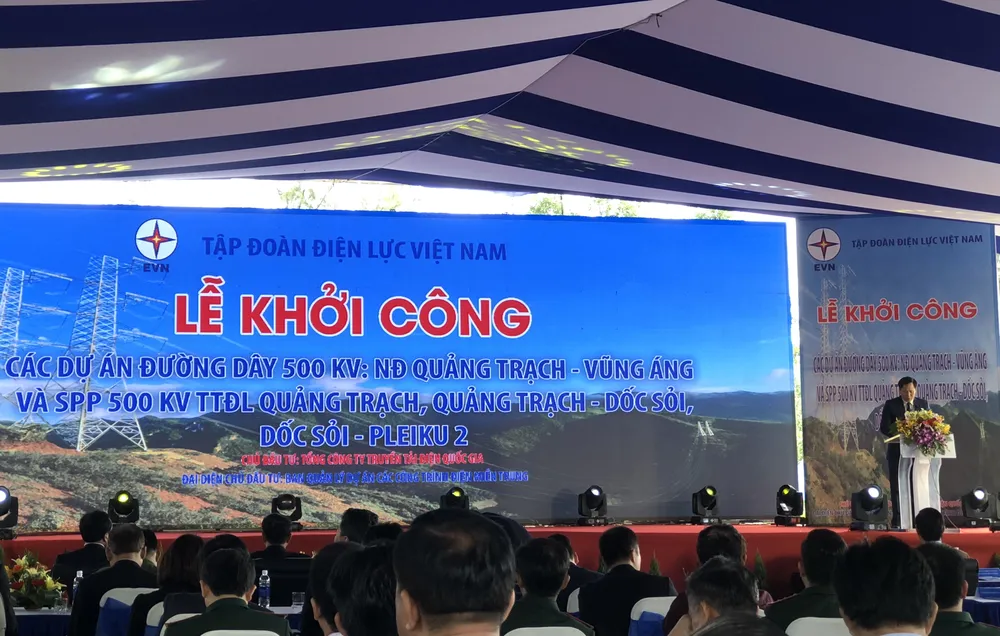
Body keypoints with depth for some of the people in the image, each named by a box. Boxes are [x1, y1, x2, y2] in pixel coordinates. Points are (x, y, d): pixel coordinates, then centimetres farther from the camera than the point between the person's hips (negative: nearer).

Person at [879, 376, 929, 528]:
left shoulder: (923, 404, 6)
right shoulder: (891, 405, -2)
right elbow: (884, 427, -6)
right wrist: (898, 434, -23)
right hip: (897, 451, -2)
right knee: (896, 486, 0)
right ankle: (897, 520, 3)